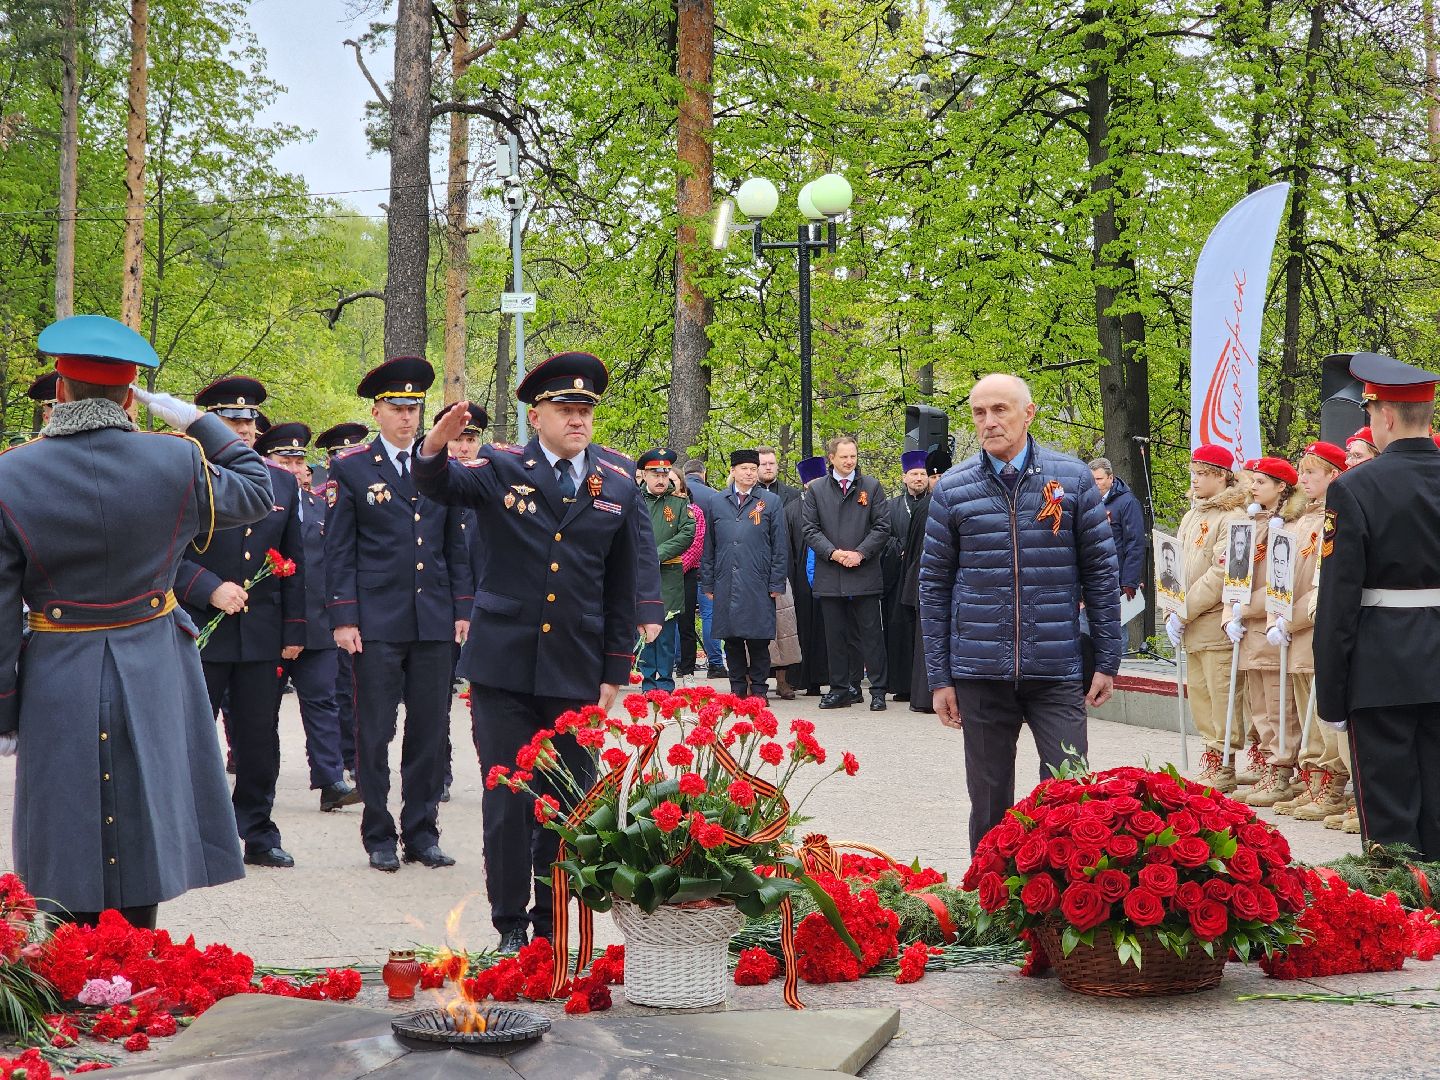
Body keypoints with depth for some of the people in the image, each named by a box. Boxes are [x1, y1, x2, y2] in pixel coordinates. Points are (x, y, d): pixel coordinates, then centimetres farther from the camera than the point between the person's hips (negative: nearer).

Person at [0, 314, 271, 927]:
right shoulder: (177, 462, -9)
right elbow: (256, 491, 12)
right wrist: (196, 423, 15)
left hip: (58, 684, -1)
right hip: (153, 679, 1)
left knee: (75, 853, 10)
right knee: (144, 836, 10)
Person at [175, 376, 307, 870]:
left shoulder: (282, 483, 11)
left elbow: (294, 562, 13)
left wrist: (294, 629, 8)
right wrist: (210, 589, -19)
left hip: (262, 637, 4)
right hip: (201, 632, -4)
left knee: (260, 740, 8)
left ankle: (258, 834, 18)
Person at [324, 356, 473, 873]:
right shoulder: (350, 468, 2)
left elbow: (456, 544, 14)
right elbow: (338, 550, 0)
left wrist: (463, 607, 7)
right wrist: (343, 617, -6)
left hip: (434, 621, 3)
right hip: (376, 622, -3)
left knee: (430, 732, 6)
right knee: (374, 734, 2)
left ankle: (422, 832, 16)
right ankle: (378, 836, 11)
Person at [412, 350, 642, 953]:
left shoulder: (618, 488, 7)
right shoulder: (500, 469, 2)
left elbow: (623, 588, 9)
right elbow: (439, 486, -17)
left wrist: (614, 672, 6)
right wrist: (436, 446, -40)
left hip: (577, 673, 2)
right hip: (503, 667, -2)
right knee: (507, 801, 2)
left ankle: (553, 926, 20)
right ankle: (511, 928, 13)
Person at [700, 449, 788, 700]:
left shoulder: (771, 502, 7)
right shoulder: (717, 503, 12)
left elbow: (779, 547, 5)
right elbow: (708, 547, 14)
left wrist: (776, 583, -1)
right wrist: (708, 583, 9)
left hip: (758, 585, -2)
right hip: (726, 583, 2)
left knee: (758, 639, -2)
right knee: (731, 639, 5)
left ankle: (758, 688, 7)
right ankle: (738, 687, 13)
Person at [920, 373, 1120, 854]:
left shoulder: (1072, 479, 2)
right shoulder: (952, 489, 3)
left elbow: (1101, 572, 4)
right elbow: (934, 584, 6)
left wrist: (1107, 661, 1)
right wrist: (939, 677, 3)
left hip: (1056, 671, -1)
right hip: (980, 674, 1)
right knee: (989, 803, 9)